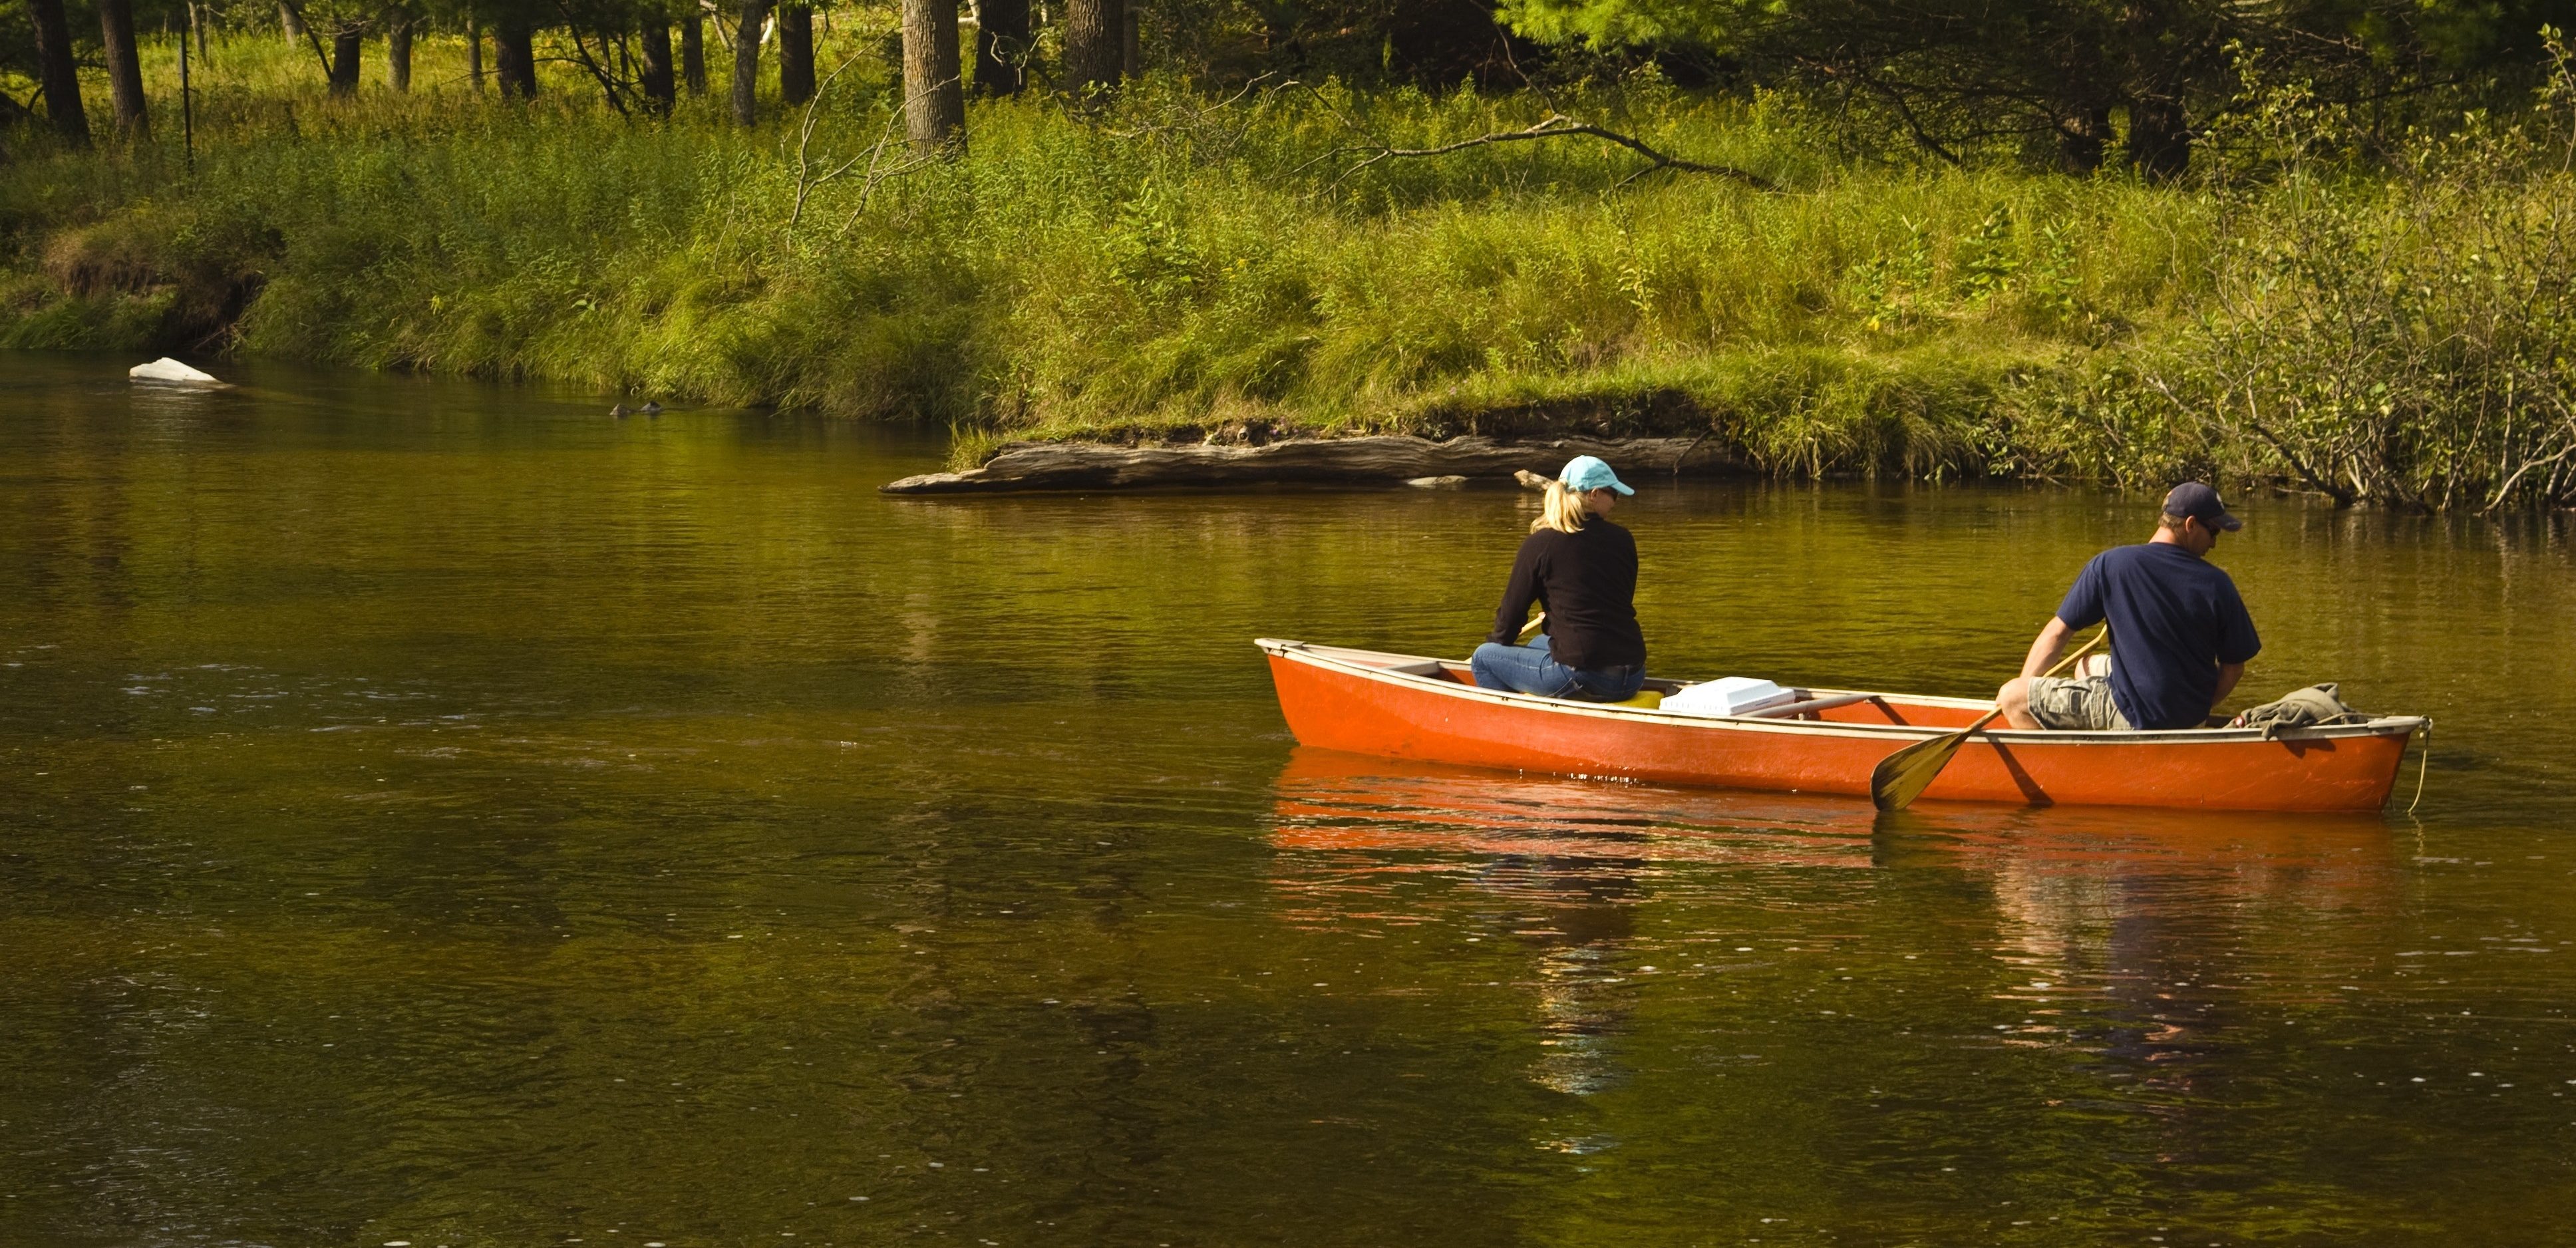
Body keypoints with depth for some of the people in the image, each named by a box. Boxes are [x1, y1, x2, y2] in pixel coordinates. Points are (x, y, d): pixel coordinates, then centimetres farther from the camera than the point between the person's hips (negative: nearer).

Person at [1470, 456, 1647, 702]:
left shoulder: (1539, 544, -6)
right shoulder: (1623, 540, 7)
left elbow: (1513, 610, 2)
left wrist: (1496, 645, 24)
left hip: (1583, 678, -6)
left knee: (1484, 658, 14)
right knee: (1540, 644, 34)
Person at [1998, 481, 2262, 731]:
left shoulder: (2110, 565, -12)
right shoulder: (2217, 585, -8)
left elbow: (2058, 632, -5)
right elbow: (2234, 668, -2)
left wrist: (2021, 694, 8)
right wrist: (2197, 710, 15)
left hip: (2132, 717, -5)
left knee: (2010, 697, 0)